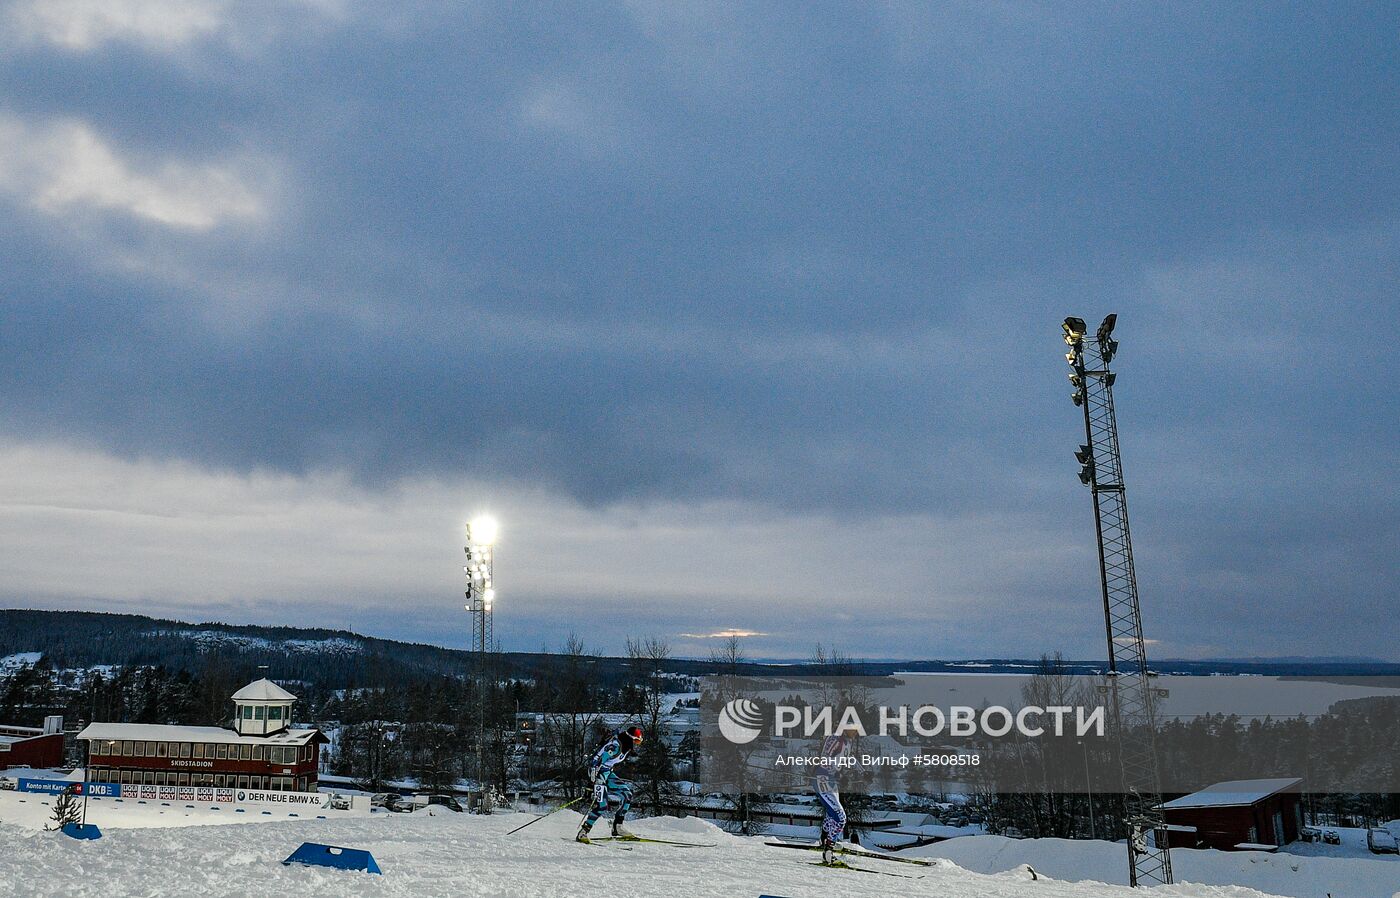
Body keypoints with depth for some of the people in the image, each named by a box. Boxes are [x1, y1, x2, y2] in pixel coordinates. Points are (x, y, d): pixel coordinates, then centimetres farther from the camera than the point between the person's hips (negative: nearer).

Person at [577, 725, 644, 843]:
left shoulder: (627, 746, 6)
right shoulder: (615, 745, -24)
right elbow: (598, 759, -26)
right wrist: (596, 778, -31)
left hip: (607, 773, 9)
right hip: (597, 772, -9)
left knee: (627, 794, 2)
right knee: (601, 805, -18)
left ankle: (617, 827, 6)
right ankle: (583, 832, -9)